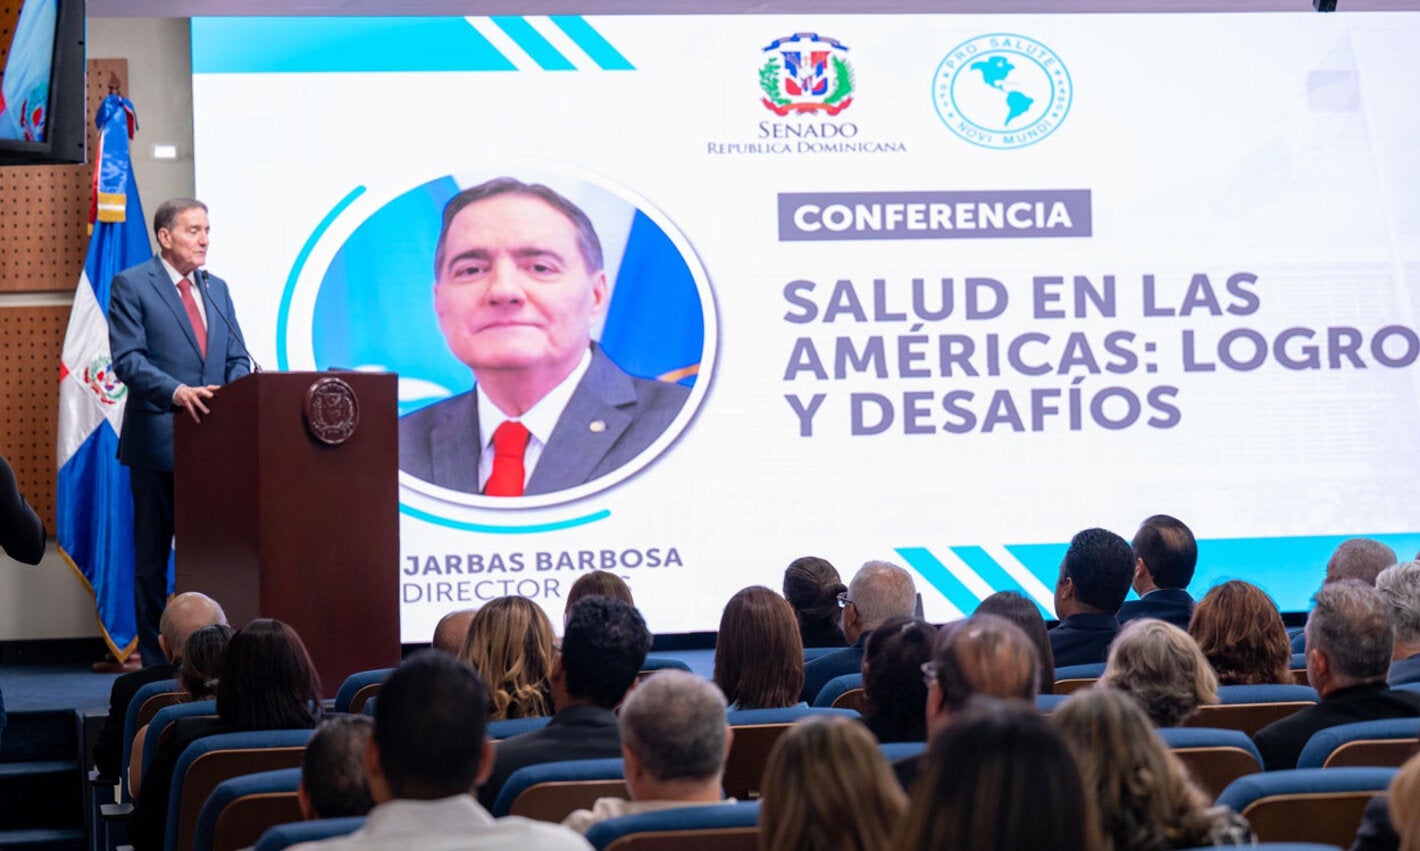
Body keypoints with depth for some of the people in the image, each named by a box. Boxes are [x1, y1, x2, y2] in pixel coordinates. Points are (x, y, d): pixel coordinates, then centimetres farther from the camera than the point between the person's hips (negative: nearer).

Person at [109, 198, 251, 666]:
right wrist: (177, 392, -25)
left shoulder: (216, 288, 16)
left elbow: (238, 358, 14)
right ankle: (155, 660, 6)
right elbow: (127, 359, -11)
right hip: (159, 439, -5)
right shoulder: (131, 285, -2)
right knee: (153, 556, 2)